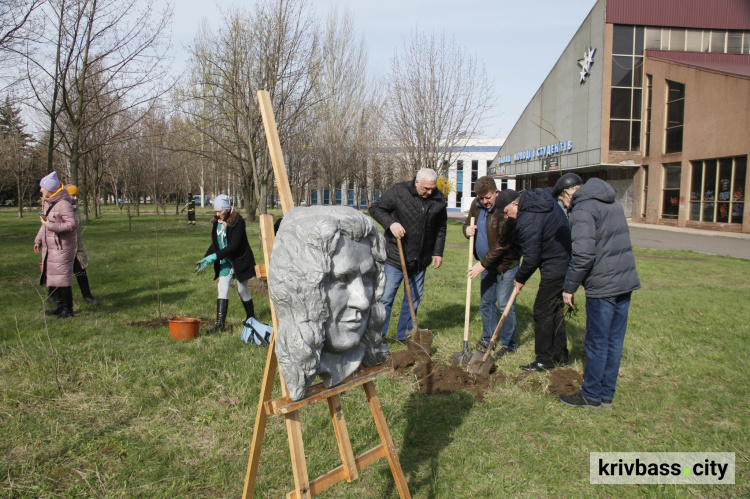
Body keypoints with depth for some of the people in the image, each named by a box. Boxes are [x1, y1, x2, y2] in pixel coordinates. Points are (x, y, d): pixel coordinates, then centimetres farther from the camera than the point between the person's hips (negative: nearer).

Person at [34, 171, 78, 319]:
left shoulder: (63, 204, -18)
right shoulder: (47, 203, 12)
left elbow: (72, 224, -22)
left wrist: (52, 226, -23)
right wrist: (38, 240, 19)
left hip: (62, 247, -9)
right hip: (49, 247, 9)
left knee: (62, 278, -5)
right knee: (50, 276, 14)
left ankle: (68, 309, 5)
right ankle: (59, 305, 25)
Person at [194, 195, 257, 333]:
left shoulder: (238, 221, -21)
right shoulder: (216, 222, 1)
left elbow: (234, 245, -25)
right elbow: (215, 243, 11)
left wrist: (214, 257, -27)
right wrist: (205, 259, -1)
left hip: (240, 260, -5)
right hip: (225, 261, 5)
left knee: (242, 290, 6)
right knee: (223, 288, -7)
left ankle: (251, 318, 28)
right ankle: (220, 323, -7)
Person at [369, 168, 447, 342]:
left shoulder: (438, 199, 1)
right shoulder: (397, 192, -12)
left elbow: (441, 227, 12)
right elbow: (375, 208, -5)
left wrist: (438, 252, 9)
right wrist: (390, 223, -21)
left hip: (420, 260, 5)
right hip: (395, 256, -4)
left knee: (414, 298, 12)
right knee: (386, 297, 0)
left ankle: (404, 334, 26)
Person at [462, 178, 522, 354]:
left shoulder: (505, 209, -23)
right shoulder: (476, 205, 0)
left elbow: (503, 243, -25)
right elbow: (467, 224, 17)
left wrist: (483, 263, -23)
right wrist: (467, 230, -9)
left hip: (505, 263, -7)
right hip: (486, 262, 7)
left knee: (504, 305, -2)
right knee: (486, 303, 15)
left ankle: (508, 344, 12)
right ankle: (488, 339, 29)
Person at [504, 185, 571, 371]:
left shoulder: (528, 222, -24)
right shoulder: (544, 194, 2)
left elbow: (531, 258, -21)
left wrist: (520, 279, -2)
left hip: (554, 270, -10)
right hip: (567, 263, 10)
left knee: (542, 312, 0)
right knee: (555, 310, 17)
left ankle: (544, 360, 9)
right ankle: (560, 355, 27)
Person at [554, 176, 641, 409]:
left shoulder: (582, 210, -12)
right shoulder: (613, 203, 17)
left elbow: (583, 255, -22)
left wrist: (569, 287, -12)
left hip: (603, 287, -9)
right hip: (626, 281, 9)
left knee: (597, 344, 4)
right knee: (615, 342, 14)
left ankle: (591, 396, 16)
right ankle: (607, 394, 24)